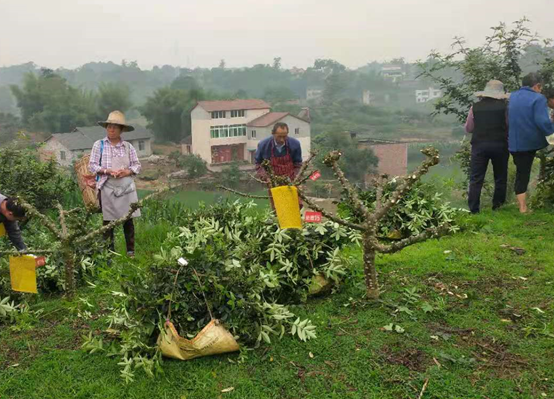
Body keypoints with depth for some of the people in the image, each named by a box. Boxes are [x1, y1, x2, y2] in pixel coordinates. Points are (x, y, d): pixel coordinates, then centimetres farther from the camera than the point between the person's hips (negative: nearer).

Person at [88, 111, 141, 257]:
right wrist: (107, 171, -15)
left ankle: (131, 251, 13)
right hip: (107, 188, -1)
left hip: (126, 188, 1)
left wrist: (127, 171, -11)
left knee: (128, 220, 3)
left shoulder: (128, 146, 6)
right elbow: (92, 166, 1)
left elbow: (137, 166, 9)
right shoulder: (99, 145, 3)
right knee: (108, 221, 3)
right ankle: (110, 252, 12)